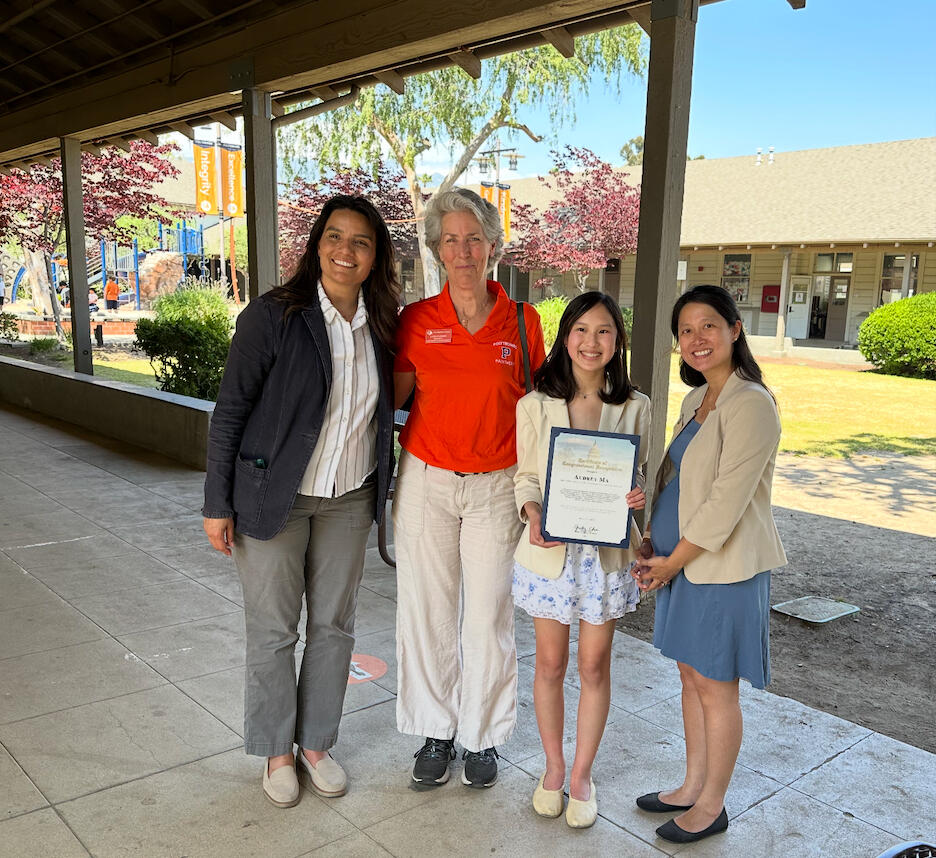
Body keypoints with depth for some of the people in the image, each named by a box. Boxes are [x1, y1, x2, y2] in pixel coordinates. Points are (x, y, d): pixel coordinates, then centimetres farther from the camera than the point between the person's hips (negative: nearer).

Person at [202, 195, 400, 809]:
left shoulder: (381, 326, 0)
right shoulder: (273, 316, -14)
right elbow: (229, 412, -10)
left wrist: (383, 490, 11)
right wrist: (217, 504, -9)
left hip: (350, 499, 4)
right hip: (274, 498, -4)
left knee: (334, 624, 14)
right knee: (273, 630, 9)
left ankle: (317, 742, 34)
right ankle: (277, 751, 30)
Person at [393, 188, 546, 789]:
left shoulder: (522, 323, -1)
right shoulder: (416, 321, 0)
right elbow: (394, 396, 7)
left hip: (496, 487, 0)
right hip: (426, 482, 1)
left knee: (489, 615, 7)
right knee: (427, 610, 8)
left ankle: (483, 737, 28)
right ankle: (436, 732, 28)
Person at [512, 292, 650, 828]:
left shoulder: (634, 407, 0)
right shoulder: (536, 405, -3)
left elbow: (639, 474, 8)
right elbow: (526, 477, 2)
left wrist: (637, 497, -14)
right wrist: (533, 513, -18)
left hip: (607, 551, 0)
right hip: (550, 550, 0)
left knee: (595, 666, 10)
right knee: (551, 662, 12)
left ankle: (583, 774, 29)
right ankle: (554, 767, 33)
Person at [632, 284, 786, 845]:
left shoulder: (751, 405, -18)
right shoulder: (697, 400, 10)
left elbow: (726, 501, -21)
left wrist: (672, 561, -13)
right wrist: (652, 544, 3)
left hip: (725, 567, -8)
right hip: (685, 562, 8)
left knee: (715, 686, 6)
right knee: (692, 675, 18)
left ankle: (712, 806, 25)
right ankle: (693, 787, 35)